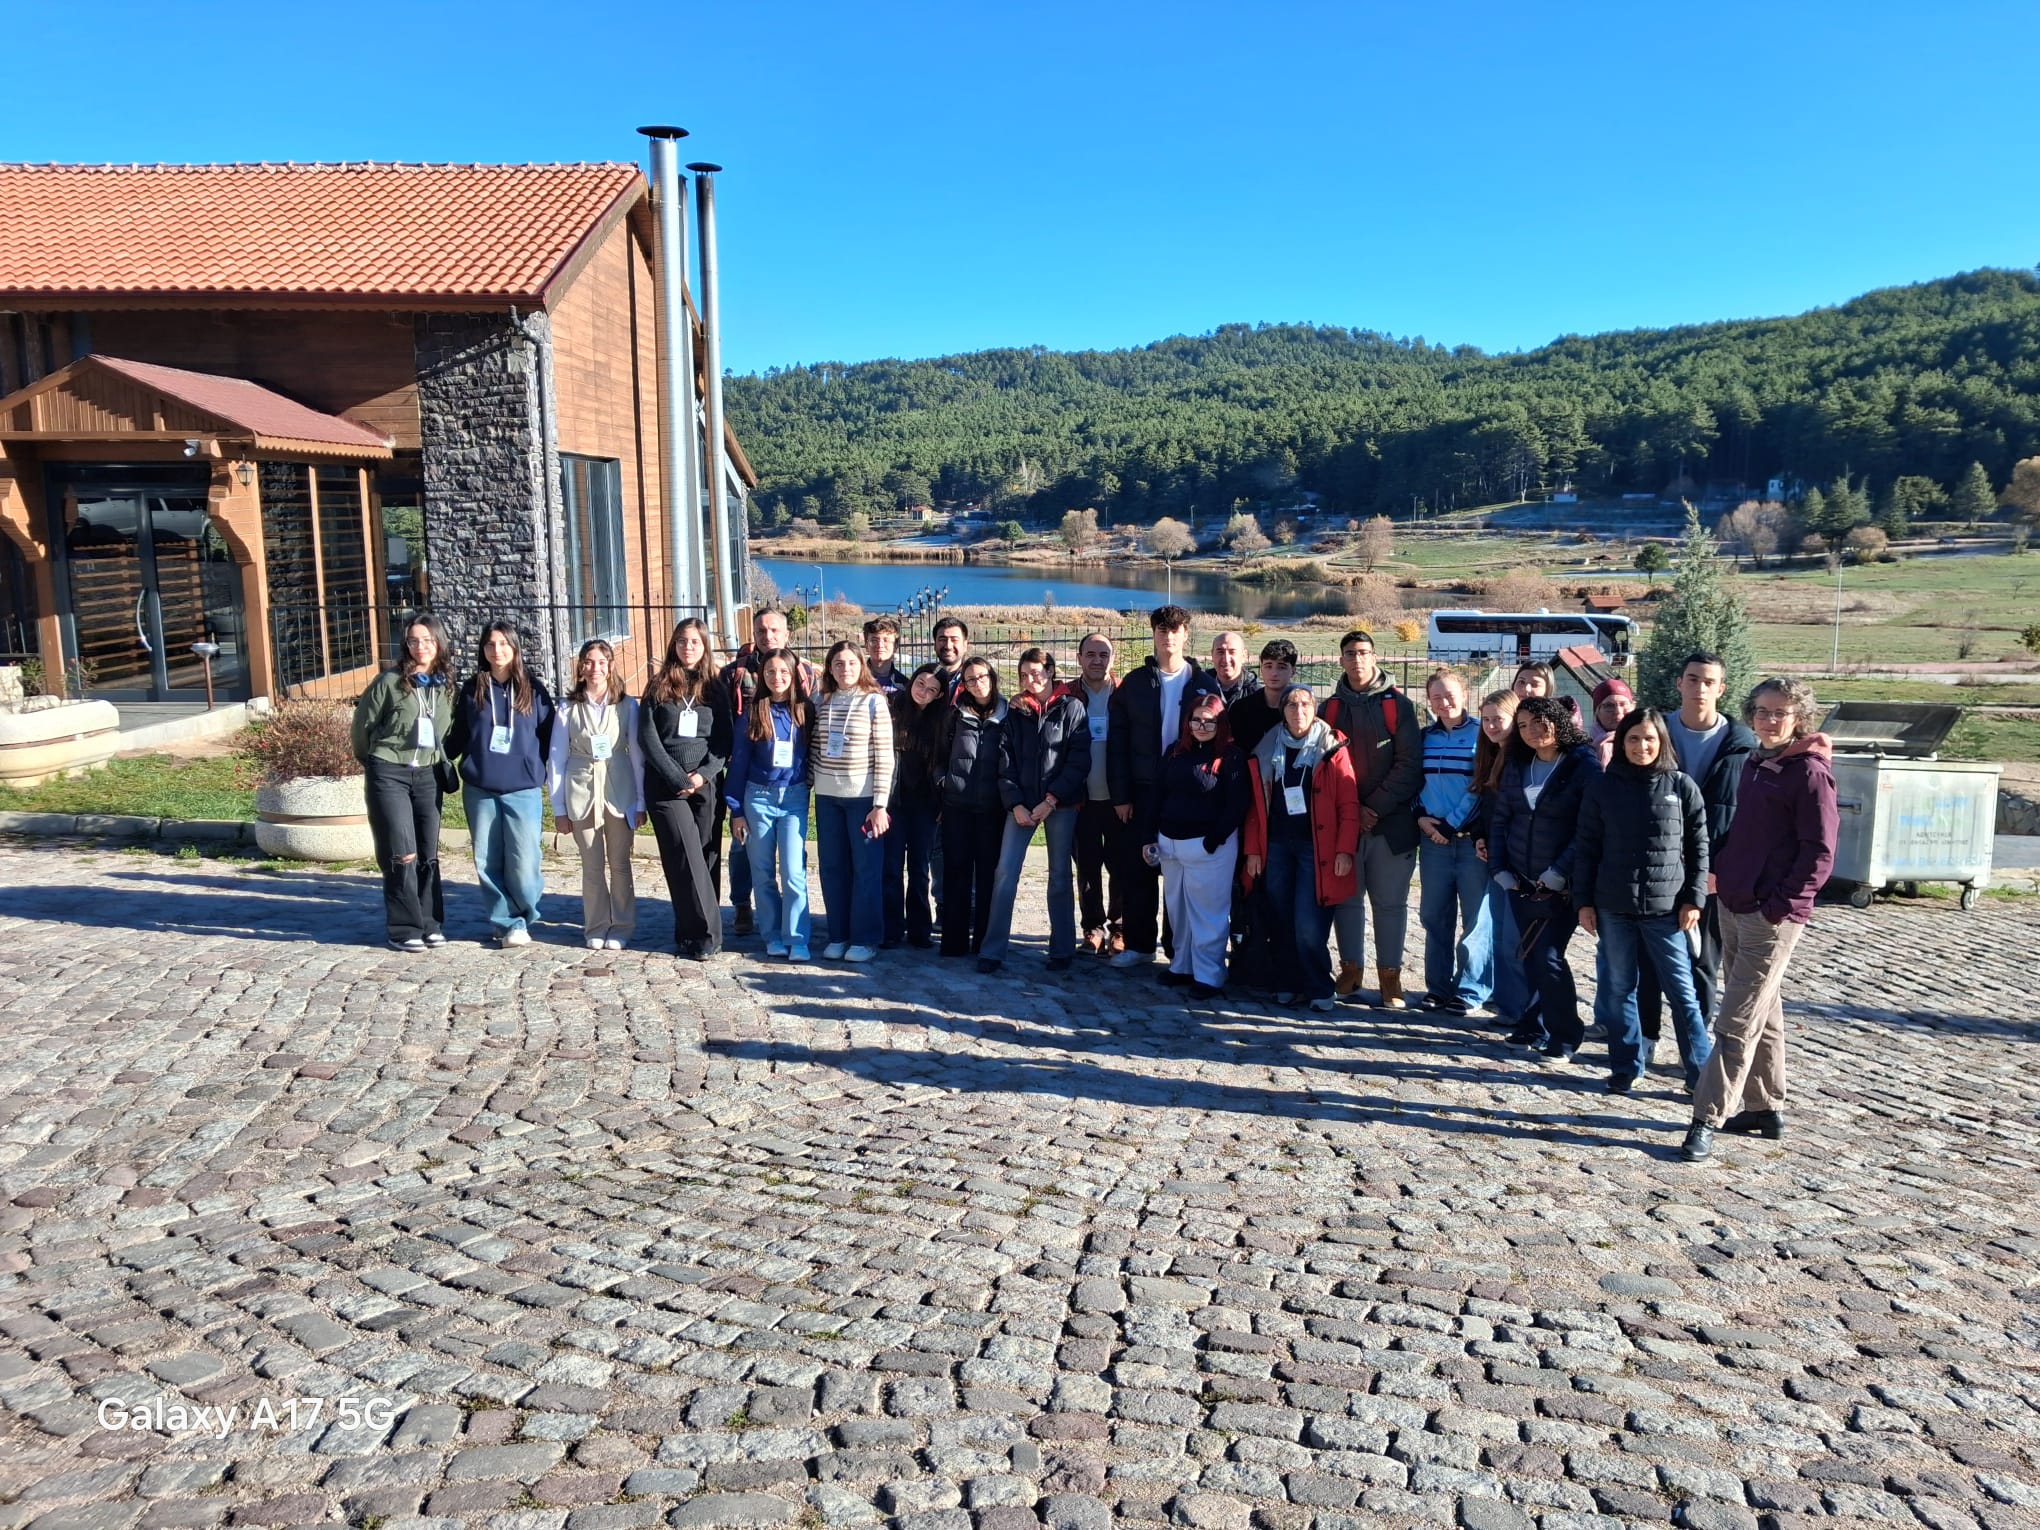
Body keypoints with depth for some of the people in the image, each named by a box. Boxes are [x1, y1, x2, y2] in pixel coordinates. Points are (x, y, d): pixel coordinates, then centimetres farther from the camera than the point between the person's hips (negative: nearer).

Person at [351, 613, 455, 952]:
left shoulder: (447, 686, 5)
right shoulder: (390, 681, -7)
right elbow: (362, 725, 2)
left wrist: (440, 760, 13)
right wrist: (373, 761, 12)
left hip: (428, 775, 4)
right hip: (388, 774, -4)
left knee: (428, 854, 8)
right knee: (401, 855, -7)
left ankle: (430, 924, 16)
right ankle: (405, 928, 2)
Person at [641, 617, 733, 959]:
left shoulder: (715, 688, 10)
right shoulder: (659, 686, 6)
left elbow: (725, 739, 5)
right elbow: (647, 737, -1)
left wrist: (704, 774, -10)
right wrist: (678, 779, -10)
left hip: (706, 786, 2)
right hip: (666, 787, -2)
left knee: (703, 857, 0)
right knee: (687, 859, -10)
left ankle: (689, 931, 9)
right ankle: (706, 933, -9)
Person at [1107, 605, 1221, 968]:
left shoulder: (1204, 684, 2)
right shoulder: (1134, 683, 4)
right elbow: (1117, 742, 2)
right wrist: (1121, 795, -4)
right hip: (1144, 791, 1)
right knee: (1138, 869, 2)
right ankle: (1139, 944, 14)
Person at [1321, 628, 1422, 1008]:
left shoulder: (1398, 705, 1)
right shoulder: (1330, 708, 9)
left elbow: (1409, 765, -5)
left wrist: (1376, 807, -11)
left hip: (1391, 821, -2)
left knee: (1390, 901, 3)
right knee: (1347, 898, 7)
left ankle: (1390, 974, 13)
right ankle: (1351, 968, 19)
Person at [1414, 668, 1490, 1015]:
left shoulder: (1481, 734, -3)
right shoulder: (1425, 737, 11)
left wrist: (1451, 824, -10)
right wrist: (1421, 817, -3)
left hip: (1472, 838, -4)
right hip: (1433, 839, 4)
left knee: (1476, 918, 0)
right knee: (1434, 915, 8)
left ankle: (1471, 992, 7)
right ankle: (1438, 986, 18)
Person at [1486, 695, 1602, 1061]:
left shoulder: (1584, 765, -8)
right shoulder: (1517, 766, 10)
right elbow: (1499, 818, 12)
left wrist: (1561, 871, -17)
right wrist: (1499, 868, 3)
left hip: (1561, 886, -6)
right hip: (1520, 882, 6)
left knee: (1547, 956, -9)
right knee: (1531, 957, 8)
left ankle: (1564, 1037, 5)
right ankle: (1546, 1024, 22)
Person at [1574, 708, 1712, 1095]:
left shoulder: (1681, 787, 0)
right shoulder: (1605, 787, 3)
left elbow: (1698, 848, 3)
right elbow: (1587, 848, 4)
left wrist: (1694, 899, -3)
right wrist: (1584, 902, 1)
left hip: (1666, 907, -1)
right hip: (1613, 907, 2)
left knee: (1682, 991, 3)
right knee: (1617, 989, 8)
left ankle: (1701, 1072, 13)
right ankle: (1626, 1067, 19)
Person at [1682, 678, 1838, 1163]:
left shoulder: (1809, 772, -11)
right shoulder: (1754, 764, 12)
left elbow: (1819, 854, -15)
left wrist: (1778, 905, -18)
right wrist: (1723, 873, 12)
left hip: (1773, 916, -8)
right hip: (1735, 906, 8)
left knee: (1737, 1021, -7)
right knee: (1761, 1013, 17)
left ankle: (1708, 1119, -4)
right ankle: (1766, 1108, 28)